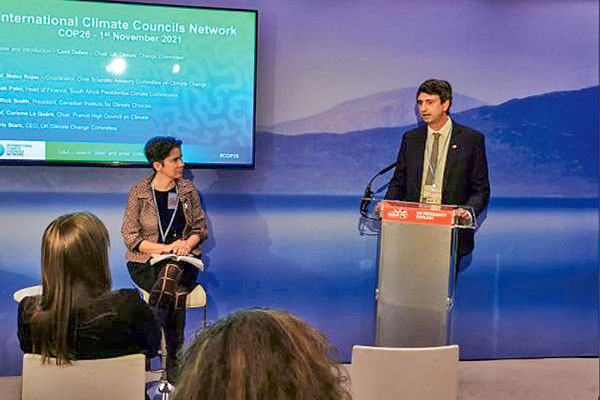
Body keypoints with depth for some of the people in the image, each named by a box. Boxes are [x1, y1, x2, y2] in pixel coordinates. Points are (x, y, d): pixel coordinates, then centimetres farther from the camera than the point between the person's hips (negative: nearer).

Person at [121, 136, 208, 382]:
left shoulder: (188, 190, 7)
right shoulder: (139, 192, -1)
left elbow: (201, 228, 12)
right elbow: (130, 237, -4)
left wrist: (188, 244, -11)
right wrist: (166, 248, -15)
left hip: (183, 260, 2)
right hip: (146, 262, -2)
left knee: (171, 274, -34)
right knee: (176, 294, -32)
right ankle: (173, 361, -22)